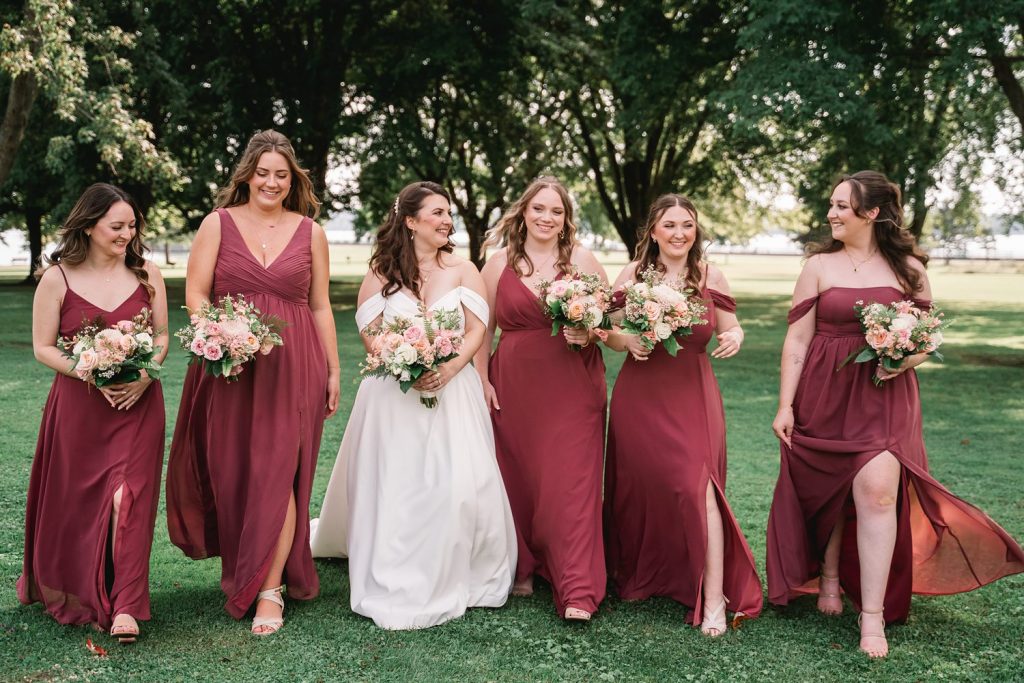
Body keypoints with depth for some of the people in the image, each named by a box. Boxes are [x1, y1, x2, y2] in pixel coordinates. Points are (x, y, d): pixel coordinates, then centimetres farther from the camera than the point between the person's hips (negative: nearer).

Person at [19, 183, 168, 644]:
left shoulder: (146, 274, 2)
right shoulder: (57, 279, -3)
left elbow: (162, 335, 7)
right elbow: (43, 348, -2)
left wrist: (144, 374, -12)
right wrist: (93, 375, -17)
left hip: (137, 402, 0)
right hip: (78, 404, 0)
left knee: (126, 498, -10)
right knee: (74, 502, 10)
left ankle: (124, 607, -6)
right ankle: (66, 593, 36)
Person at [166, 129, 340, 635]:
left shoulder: (310, 232, 8)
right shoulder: (218, 223, 4)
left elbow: (320, 307, 11)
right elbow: (195, 294, -1)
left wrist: (333, 371, 9)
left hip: (293, 366, 0)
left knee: (278, 472, -5)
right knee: (231, 473, 7)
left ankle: (270, 589, 0)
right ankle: (241, 571, 27)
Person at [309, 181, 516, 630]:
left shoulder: (462, 270, 6)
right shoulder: (381, 272, 5)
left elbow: (477, 331, 0)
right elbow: (369, 333, 1)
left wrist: (448, 369, -16)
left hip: (452, 388, 0)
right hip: (392, 393, 0)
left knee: (458, 485, -9)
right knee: (392, 487, -3)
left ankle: (448, 578, 8)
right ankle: (395, 586, 8)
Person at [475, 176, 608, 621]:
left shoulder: (582, 260, 5)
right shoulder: (500, 263, 7)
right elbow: (484, 328, 9)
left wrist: (590, 333, -11)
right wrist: (482, 380, 2)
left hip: (572, 388, -1)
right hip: (514, 386, 2)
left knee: (571, 482, -5)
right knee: (516, 479, 5)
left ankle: (577, 591, -3)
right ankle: (522, 570, 23)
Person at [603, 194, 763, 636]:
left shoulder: (710, 277, 1)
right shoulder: (632, 274, 1)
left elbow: (730, 328, 10)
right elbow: (610, 333, 5)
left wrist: (735, 338, -13)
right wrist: (628, 341, -16)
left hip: (692, 396, -1)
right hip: (639, 396, 1)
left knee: (698, 486, -13)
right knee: (639, 485, 10)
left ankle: (714, 600, -6)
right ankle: (639, 576, 34)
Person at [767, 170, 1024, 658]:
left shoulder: (908, 268, 3)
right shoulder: (819, 265, 2)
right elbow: (797, 339, 0)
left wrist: (907, 359, -13)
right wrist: (785, 405, -3)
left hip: (885, 396, -1)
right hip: (824, 395, 1)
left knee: (877, 491, -12)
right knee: (827, 493, 10)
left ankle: (873, 616, -4)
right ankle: (830, 578, 35)